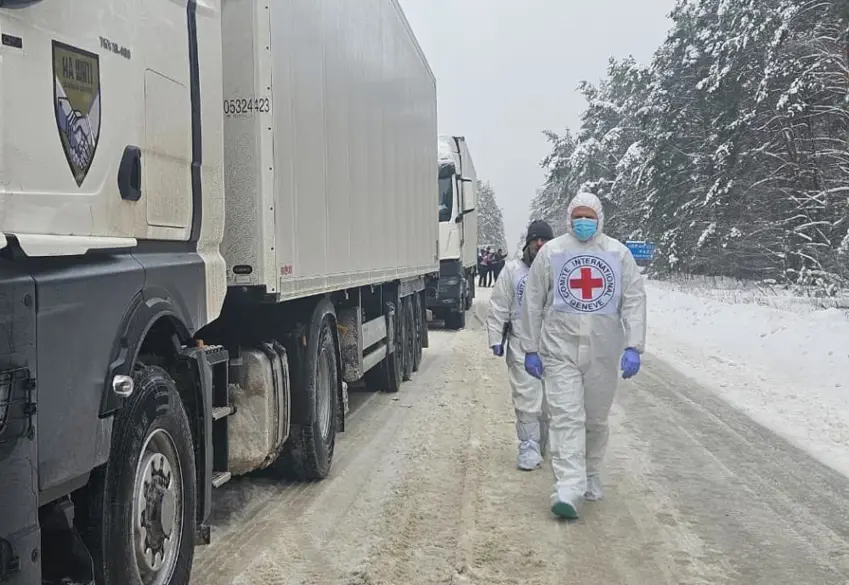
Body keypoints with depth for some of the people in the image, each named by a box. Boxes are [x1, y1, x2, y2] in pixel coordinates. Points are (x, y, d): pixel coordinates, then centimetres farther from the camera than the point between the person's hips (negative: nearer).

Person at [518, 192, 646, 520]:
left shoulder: (618, 253, 4)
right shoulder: (550, 252, 2)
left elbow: (634, 301, 2)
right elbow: (532, 304, 6)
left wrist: (633, 347, -8)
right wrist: (531, 349, 4)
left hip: (603, 351, 2)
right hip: (560, 350, -1)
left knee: (597, 418, 13)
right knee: (566, 417, -11)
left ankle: (590, 473, 34)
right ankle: (569, 489, -14)